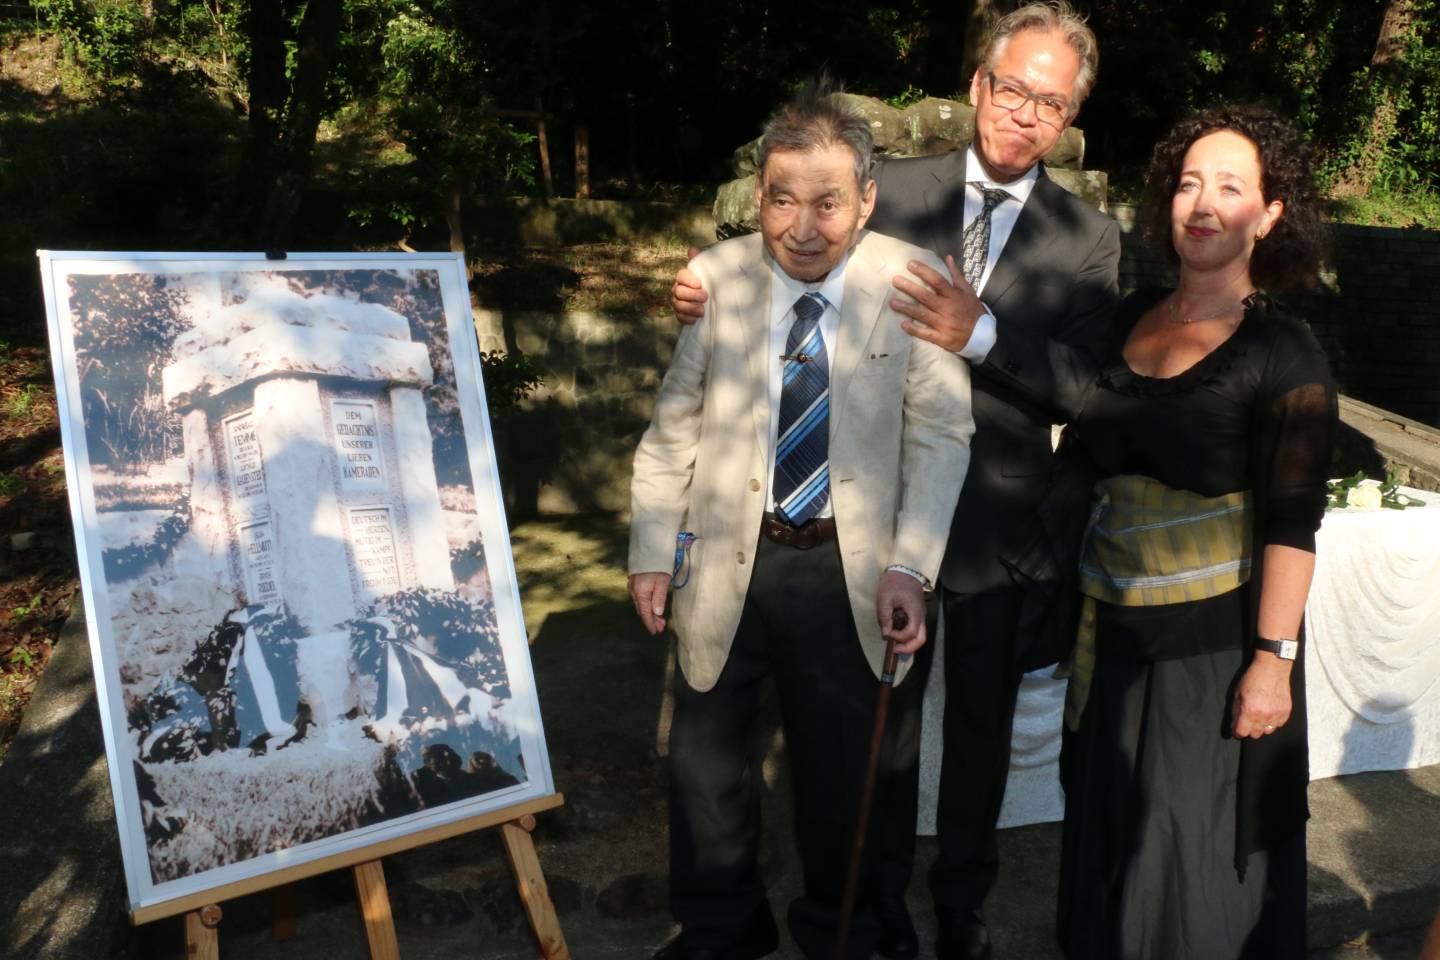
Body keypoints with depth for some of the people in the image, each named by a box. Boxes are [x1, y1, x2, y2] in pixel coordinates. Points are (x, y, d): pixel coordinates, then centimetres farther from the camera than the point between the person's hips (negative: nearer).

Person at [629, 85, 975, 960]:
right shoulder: (717, 276, -6)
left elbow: (941, 431, -8)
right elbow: (674, 424, 0)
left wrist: (911, 565, -15)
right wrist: (652, 550, -1)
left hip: (853, 569, -1)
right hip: (729, 560, 2)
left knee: (846, 766, 17)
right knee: (706, 756, 16)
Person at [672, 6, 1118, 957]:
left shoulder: (1090, 241, -4)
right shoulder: (892, 191, -3)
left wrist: (980, 335, -26)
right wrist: (720, 301, -16)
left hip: (997, 521, 0)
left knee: (980, 725, 18)